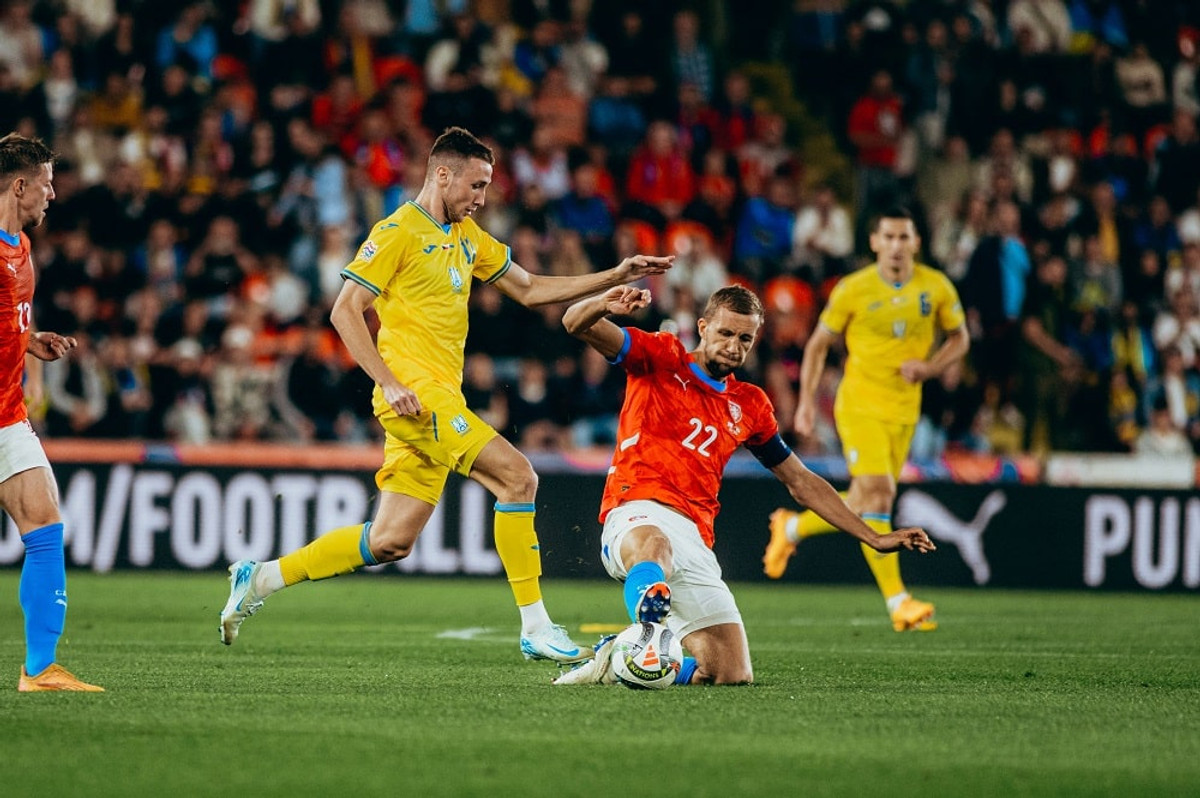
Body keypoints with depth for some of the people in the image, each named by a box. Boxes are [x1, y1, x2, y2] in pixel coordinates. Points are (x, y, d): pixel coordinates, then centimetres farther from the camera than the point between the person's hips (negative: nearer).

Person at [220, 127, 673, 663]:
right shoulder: (399, 232, -7)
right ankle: (535, 628, -17)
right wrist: (390, 383, -19)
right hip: (415, 396, -9)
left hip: (441, 400, 9)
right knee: (516, 475, -19)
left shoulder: (466, 236, 19)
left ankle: (260, 579, 18)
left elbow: (529, 290, 25)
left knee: (391, 541, 7)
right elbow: (344, 311, -10)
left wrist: (614, 277, 15)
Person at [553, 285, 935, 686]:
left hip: (695, 540, 6)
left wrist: (874, 539, 26)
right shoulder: (660, 359, 9)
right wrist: (603, 304, -28)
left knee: (733, 675, -7)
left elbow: (801, 482, 30)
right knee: (655, 545, -44)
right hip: (638, 517, -5)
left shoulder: (750, 406, 22)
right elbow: (577, 323, -2)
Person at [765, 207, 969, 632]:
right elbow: (818, 344, 3)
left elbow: (959, 338, 12)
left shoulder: (936, 287, -1)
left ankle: (791, 528, 39)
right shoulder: (853, 290, -8)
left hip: (904, 410, 4)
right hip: (860, 405, -4)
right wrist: (806, 401, -4)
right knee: (877, 495, -18)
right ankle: (898, 601, -18)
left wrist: (931, 366, -8)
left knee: (865, 505, 11)